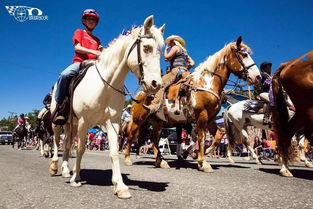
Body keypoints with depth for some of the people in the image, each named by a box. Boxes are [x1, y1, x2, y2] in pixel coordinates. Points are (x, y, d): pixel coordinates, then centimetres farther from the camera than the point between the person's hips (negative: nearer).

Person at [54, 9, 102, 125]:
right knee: (64, 75, -35)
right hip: (79, 62, -4)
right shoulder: (79, 32, 18)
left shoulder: (97, 40, 29)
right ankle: (59, 106, -22)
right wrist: (92, 51, -13)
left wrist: (100, 51, -1)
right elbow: (77, 47, 1)